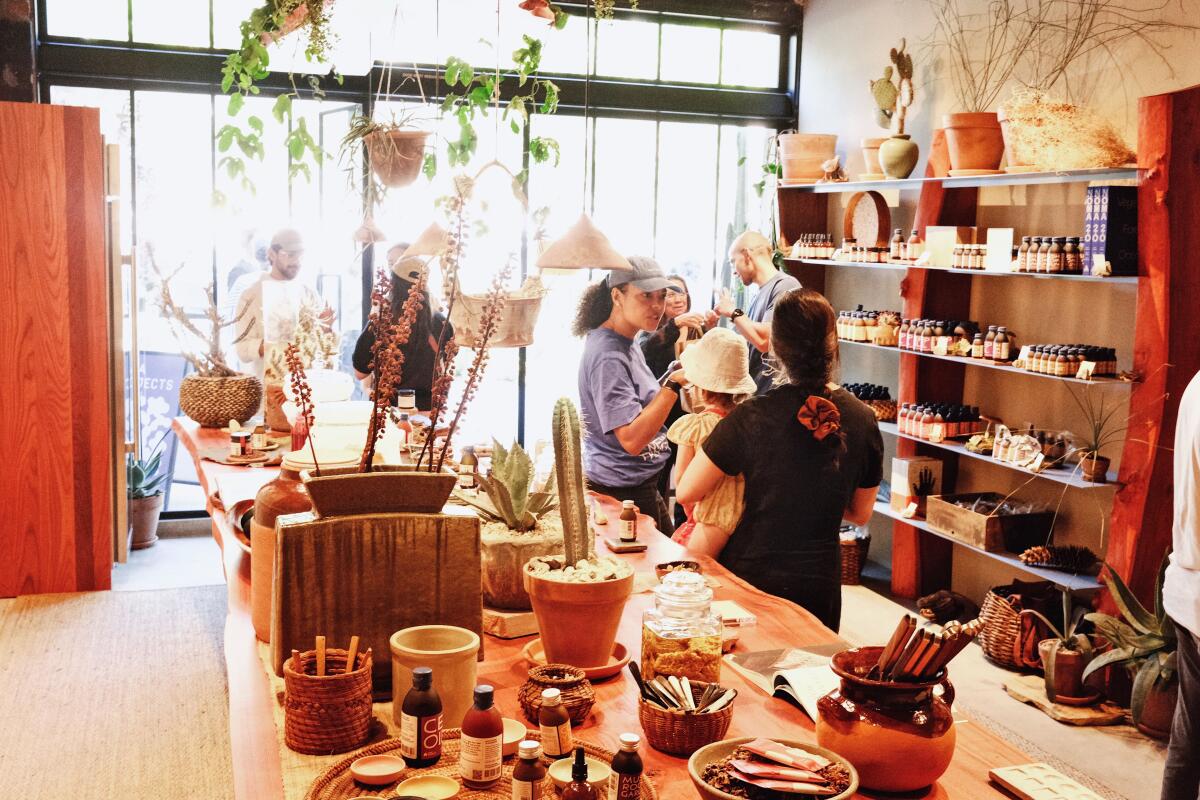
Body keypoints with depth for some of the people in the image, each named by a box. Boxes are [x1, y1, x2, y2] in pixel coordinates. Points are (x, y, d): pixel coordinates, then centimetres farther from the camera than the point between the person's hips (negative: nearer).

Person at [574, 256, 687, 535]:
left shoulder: (628, 345, 9)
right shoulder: (607, 357, -22)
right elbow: (632, 440, -28)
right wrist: (674, 384, -29)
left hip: (642, 487, 10)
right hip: (621, 494, -10)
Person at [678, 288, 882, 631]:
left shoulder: (751, 417, -18)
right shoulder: (862, 420, -8)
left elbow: (686, 493, -10)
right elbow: (860, 514, 5)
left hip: (752, 575, -3)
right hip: (820, 586, 3)